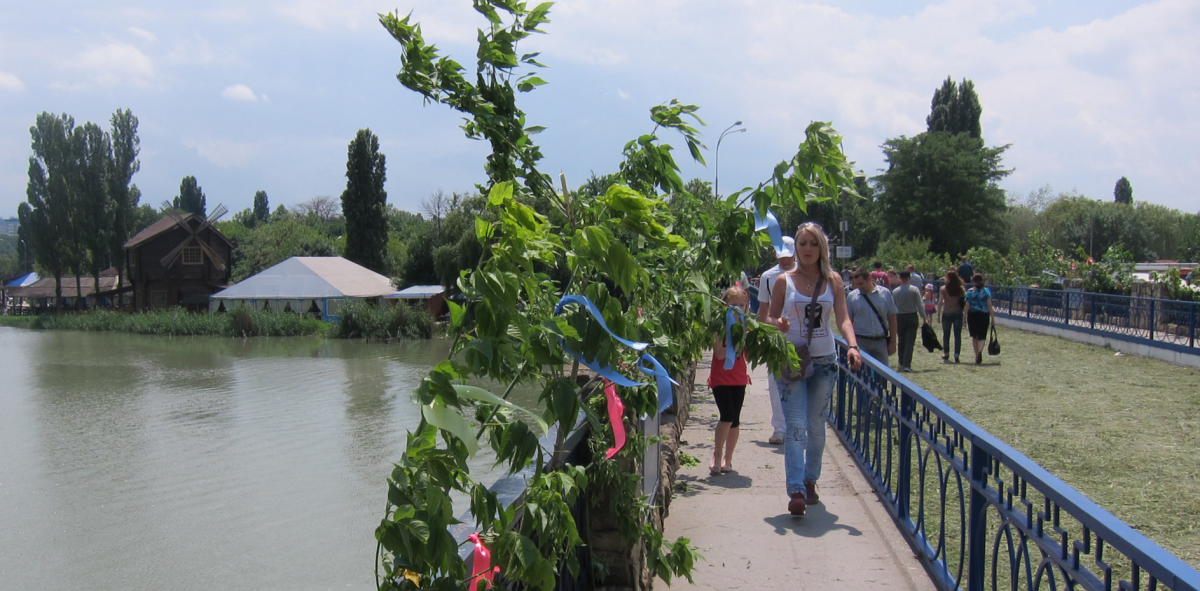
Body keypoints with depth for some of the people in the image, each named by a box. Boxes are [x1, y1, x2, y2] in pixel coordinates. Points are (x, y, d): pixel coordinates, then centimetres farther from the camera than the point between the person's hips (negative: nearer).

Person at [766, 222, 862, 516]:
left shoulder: (833, 280, 4)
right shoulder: (784, 281, 0)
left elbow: (843, 318, -3)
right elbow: (770, 318, 5)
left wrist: (852, 345, -20)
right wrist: (777, 324, -19)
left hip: (825, 360, 2)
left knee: (816, 424, 11)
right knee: (796, 425, -11)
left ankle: (810, 480, 28)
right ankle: (796, 491, -16)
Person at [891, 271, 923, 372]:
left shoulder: (895, 291, -1)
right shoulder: (915, 290, -5)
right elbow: (920, 305, -5)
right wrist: (924, 317, 4)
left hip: (899, 317, 1)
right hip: (912, 317, -1)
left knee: (901, 342, 14)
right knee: (910, 342, -3)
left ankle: (901, 364, 21)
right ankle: (907, 365, -11)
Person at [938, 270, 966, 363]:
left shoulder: (943, 289, -6)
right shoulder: (961, 289, 0)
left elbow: (940, 302, -10)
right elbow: (966, 301, -2)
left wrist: (938, 314, -3)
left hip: (946, 314, -1)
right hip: (958, 313, 1)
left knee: (946, 334, 14)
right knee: (957, 335, 2)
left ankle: (946, 354, 24)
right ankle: (956, 356, -5)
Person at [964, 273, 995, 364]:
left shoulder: (970, 292, -2)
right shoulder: (987, 291, -2)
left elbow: (967, 306, -2)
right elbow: (989, 305, -4)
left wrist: (966, 319, 5)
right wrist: (992, 318, 0)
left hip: (972, 315, 0)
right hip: (984, 315, 0)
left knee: (974, 336, 14)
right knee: (982, 336, 4)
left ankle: (977, 356, 18)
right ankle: (980, 352, -23)